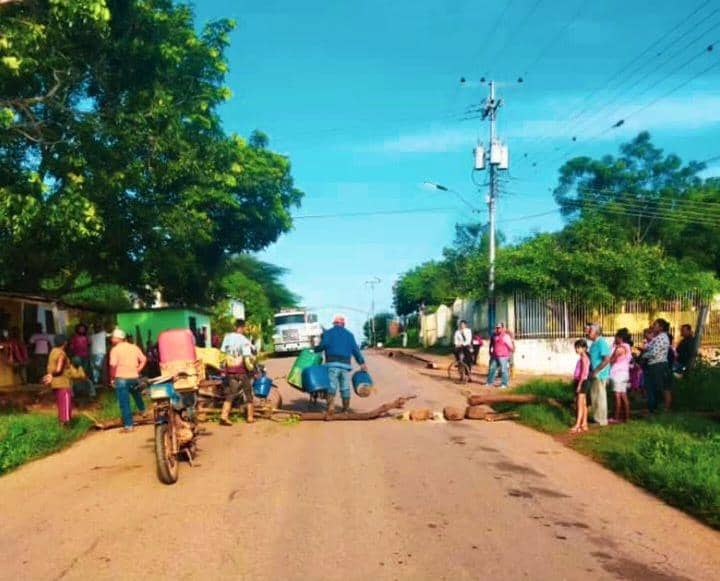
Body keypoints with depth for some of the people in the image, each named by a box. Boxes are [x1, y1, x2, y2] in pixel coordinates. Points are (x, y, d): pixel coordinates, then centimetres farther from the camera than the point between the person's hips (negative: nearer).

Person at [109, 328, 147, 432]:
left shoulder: (115, 349, -8)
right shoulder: (134, 347, 7)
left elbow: (113, 365, -18)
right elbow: (144, 359, 4)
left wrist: (112, 378, -6)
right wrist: (138, 370, 10)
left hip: (121, 378, -5)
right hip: (134, 377, 5)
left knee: (124, 403, -1)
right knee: (137, 395, 32)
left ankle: (128, 425, -2)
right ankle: (142, 410, 53)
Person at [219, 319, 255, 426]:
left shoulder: (227, 337, 0)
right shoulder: (244, 340, -15)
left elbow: (222, 352, 3)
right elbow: (247, 358, -20)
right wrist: (251, 367, -4)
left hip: (229, 369, 4)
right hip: (241, 370, -4)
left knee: (230, 393, 9)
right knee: (248, 392, 12)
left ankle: (224, 416, -5)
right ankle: (250, 417, 18)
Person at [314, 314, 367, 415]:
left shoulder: (328, 333, 10)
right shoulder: (349, 334, 18)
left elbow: (323, 345, -9)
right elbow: (355, 350, 9)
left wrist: (315, 351, 4)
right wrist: (362, 363, 8)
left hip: (332, 363, -2)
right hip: (345, 364, 2)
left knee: (331, 386, -9)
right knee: (345, 388, 8)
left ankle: (331, 408, -26)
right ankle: (346, 410, 15)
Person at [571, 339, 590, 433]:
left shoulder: (584, 358, -13)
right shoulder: (581, 358, 16)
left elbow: (584, 372, -20)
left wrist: (579, 384, -22)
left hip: (582, 382, -10)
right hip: (579, 382, 10)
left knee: (580, 405, -9)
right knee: (583, 404, 11)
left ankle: (577, 425, -10)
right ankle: (584, 425, 15)